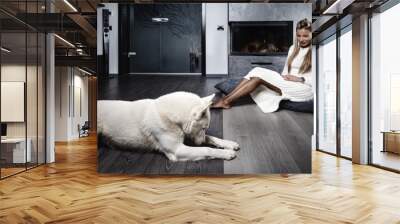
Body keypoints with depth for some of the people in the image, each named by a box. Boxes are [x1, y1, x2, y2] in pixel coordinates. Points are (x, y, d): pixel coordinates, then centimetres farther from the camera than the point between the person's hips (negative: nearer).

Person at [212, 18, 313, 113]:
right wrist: (282, 78, -5)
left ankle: (226, 101, -23)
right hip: (288, 85, 7)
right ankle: (226, 99, -24)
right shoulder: (293, 48, 18)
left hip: (305, 89, -7)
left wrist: (300, 78, -18)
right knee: (256, 71, -18)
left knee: (261, 74, -23)